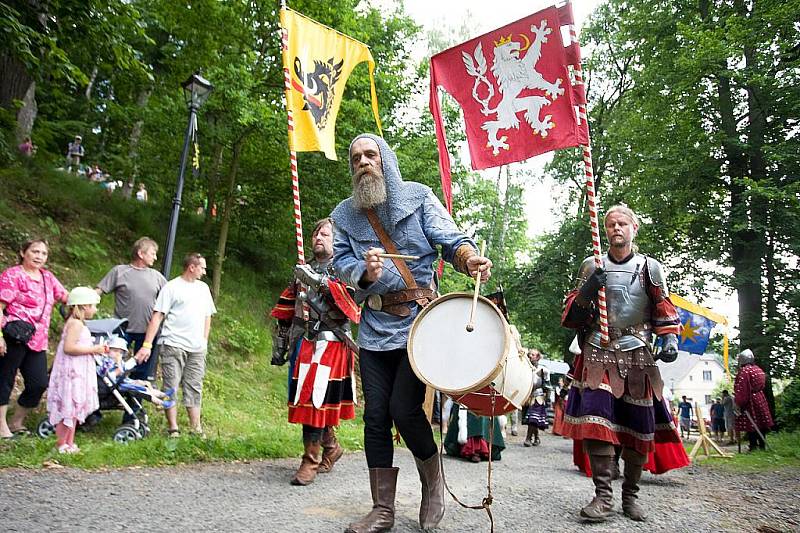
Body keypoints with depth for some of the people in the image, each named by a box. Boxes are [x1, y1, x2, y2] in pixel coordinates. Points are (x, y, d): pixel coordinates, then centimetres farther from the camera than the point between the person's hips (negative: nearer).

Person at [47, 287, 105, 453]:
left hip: (77, 373, 10)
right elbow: (68, 347, -25)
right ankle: (61, 443, 9)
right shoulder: (76, 323, -17)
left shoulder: (76, 323, 14)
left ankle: (69, 442, 23)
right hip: (72, 373, -10)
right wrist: (92, 349, -19)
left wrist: (95, 348, 10)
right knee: (69, 408, -2)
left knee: (74, 408, 15)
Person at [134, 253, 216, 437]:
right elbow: (157, 317, -8)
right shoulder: (171, 287, -3)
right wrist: (147, 345, -13)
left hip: (197, 348, 5)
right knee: (171, 386, 0)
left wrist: (204, 342, 12)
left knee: (194, 387, 8)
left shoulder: (203, 288, 15)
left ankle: (195, 426, 14)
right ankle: (173, 428, 8)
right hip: (173, 345, -5)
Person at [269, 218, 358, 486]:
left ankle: (311, 461, -1)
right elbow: (285, 311, 21)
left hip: (329, 345, -6)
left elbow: (352, 306, -16)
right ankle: (331, 447, 28)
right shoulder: (304, 271, 20)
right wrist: (279, 345, 17)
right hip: (302, 344, 6)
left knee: (317, 400, -10)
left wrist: (321, 282, -24)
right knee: (304, 400, 9)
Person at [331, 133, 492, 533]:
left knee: (404, 408, -10)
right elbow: (341, 262, 4)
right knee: (376, 415, 4)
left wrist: (469, 258, -28)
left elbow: (450, 240, -5)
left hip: (420, 320, -4)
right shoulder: (345, 214, 11)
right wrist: (365, 274, -19)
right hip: (375, 326, 4)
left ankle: (433, 481, 19)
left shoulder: (417, 196, 2)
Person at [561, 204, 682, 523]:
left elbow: (664, 309, 11)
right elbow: (572, 312, 9)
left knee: (639, 427, 4)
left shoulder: (649, 267, 10)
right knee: (596, 419, -15)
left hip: (637, 355, 1)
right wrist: (587, 290, -11)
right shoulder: (591, 266, 11)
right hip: (597, 353, 0)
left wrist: (670, 340, -6)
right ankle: (603, 496, -9)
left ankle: (630, 496, 19)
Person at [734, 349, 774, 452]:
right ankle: (762, 445, 18)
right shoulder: (758, 369, 10)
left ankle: (753, 446, -4)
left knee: (750, 424, -3)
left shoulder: (744, 371, -16)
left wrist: (740, 403, -17)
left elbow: (741, 389, -20)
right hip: (760, 399, 8)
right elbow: (762, 385, 20)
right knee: (761, 424, 12)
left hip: (749, 402, -8)